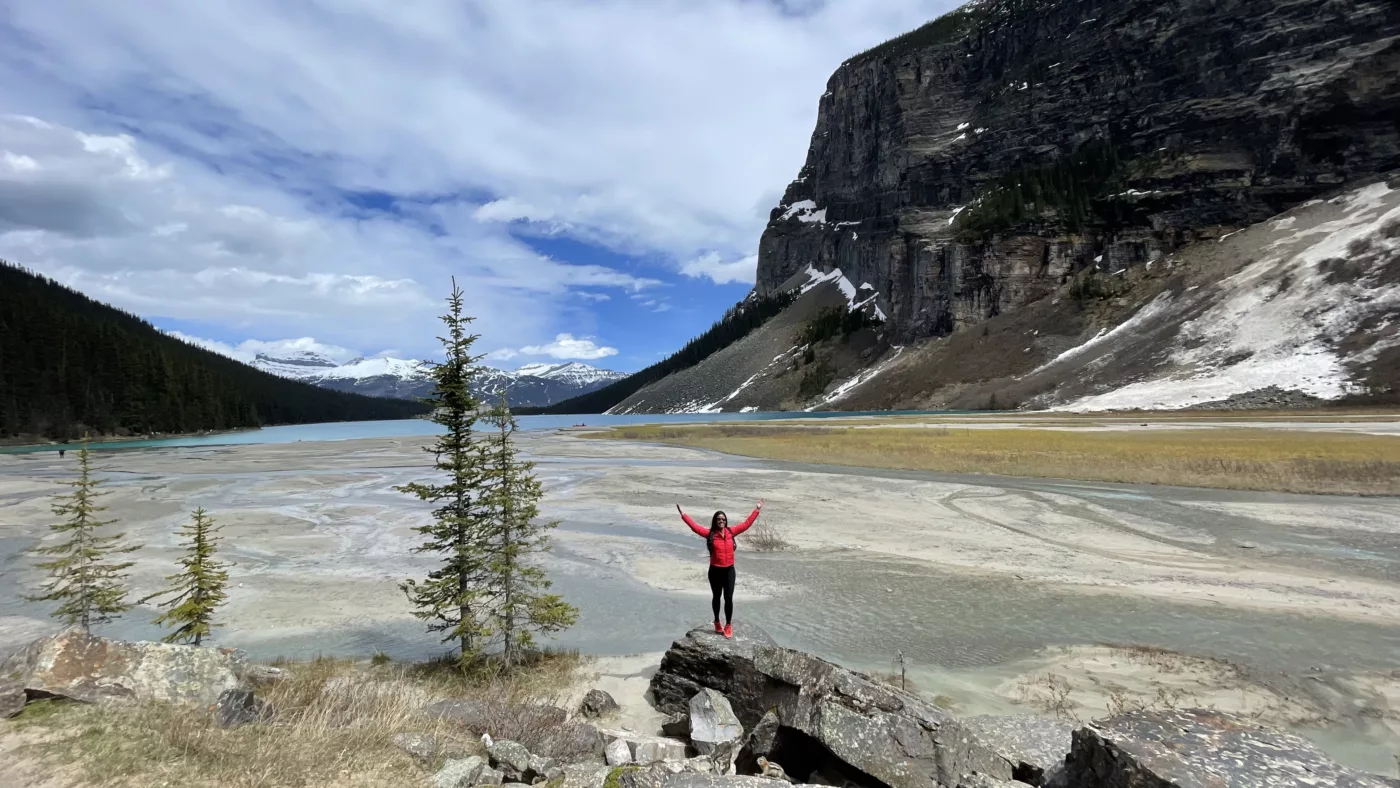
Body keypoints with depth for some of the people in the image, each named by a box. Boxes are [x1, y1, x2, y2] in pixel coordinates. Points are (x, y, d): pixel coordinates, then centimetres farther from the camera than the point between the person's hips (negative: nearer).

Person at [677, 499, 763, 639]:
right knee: (716, 597, 14)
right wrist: (683, 514, -20)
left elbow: (746, 524, 5)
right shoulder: (710, 533, -8)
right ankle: (717, 622, 33)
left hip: (729, 570, 1)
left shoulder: (731, 532, 0)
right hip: (715, 570, -1)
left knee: (728, 597, 0)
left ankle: (728, 625, 14)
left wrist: (757, 510, 6)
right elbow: (695, 526, -14)